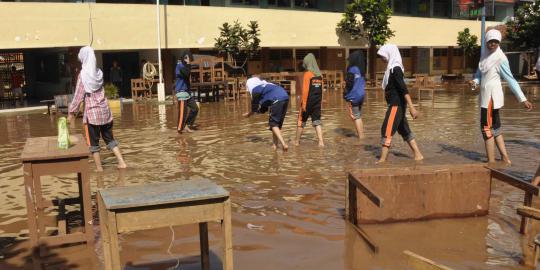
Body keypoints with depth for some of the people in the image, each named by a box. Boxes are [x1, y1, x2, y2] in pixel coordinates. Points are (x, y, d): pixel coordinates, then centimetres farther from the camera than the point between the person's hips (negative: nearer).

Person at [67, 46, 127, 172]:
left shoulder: (83, 74, -11)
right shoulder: (99, 72, 5)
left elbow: (78, 95, -9)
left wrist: (71, 112, -2)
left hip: (92, 112, -5)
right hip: (105, 111, 5)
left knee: (94, 142, 5)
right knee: (109, 138, 15)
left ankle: (99, 169, 9)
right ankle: (122, 162, 8)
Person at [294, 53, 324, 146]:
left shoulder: (307, 74, -12)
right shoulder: (319, 75, 5)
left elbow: (305, 90, -14)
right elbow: (321, 90, 8)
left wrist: (303, 103, -12)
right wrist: (319, 101, 14)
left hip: (308, 102, -5)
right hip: (317, 103, 5)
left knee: (301, 121, 9)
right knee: (317, 122, 7)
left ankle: (297, 141, 18)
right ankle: (321, 141, -3)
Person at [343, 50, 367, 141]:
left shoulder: (353, 70, -14)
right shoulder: (361, 70, 10)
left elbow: (349, 83, -16)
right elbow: (363, 83, 14)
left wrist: (345, 93, -4)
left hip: (354, 96, -8)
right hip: (361, 94, 8)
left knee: (355, 116, -1)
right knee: (358, 116, 16)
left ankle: (361, 136, 0)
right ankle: (362, 134, 18)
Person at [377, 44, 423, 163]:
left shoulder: (395, 69, -17)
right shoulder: (392, 68, 12)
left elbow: (404, 89, -24)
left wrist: (411, 107, -28)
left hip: (396, 104, -10)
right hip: (396, 104, 10)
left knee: (387, 130, -8)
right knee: (404, 130, 14)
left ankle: (382, 160, -5)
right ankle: (418, 155, 20)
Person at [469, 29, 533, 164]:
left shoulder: (500, 58, -14)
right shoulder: (485, 54, 9)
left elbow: (511, 80, -15)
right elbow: (480, 73, 15)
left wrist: (523, 99, -16)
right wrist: (475, 81, -9)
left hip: (492, 96, -8)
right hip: (486, 94, 8)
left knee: (487, 128, -5)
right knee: (495, 128, 14)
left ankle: (491, 161, 1)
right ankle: (505, 158, 23)